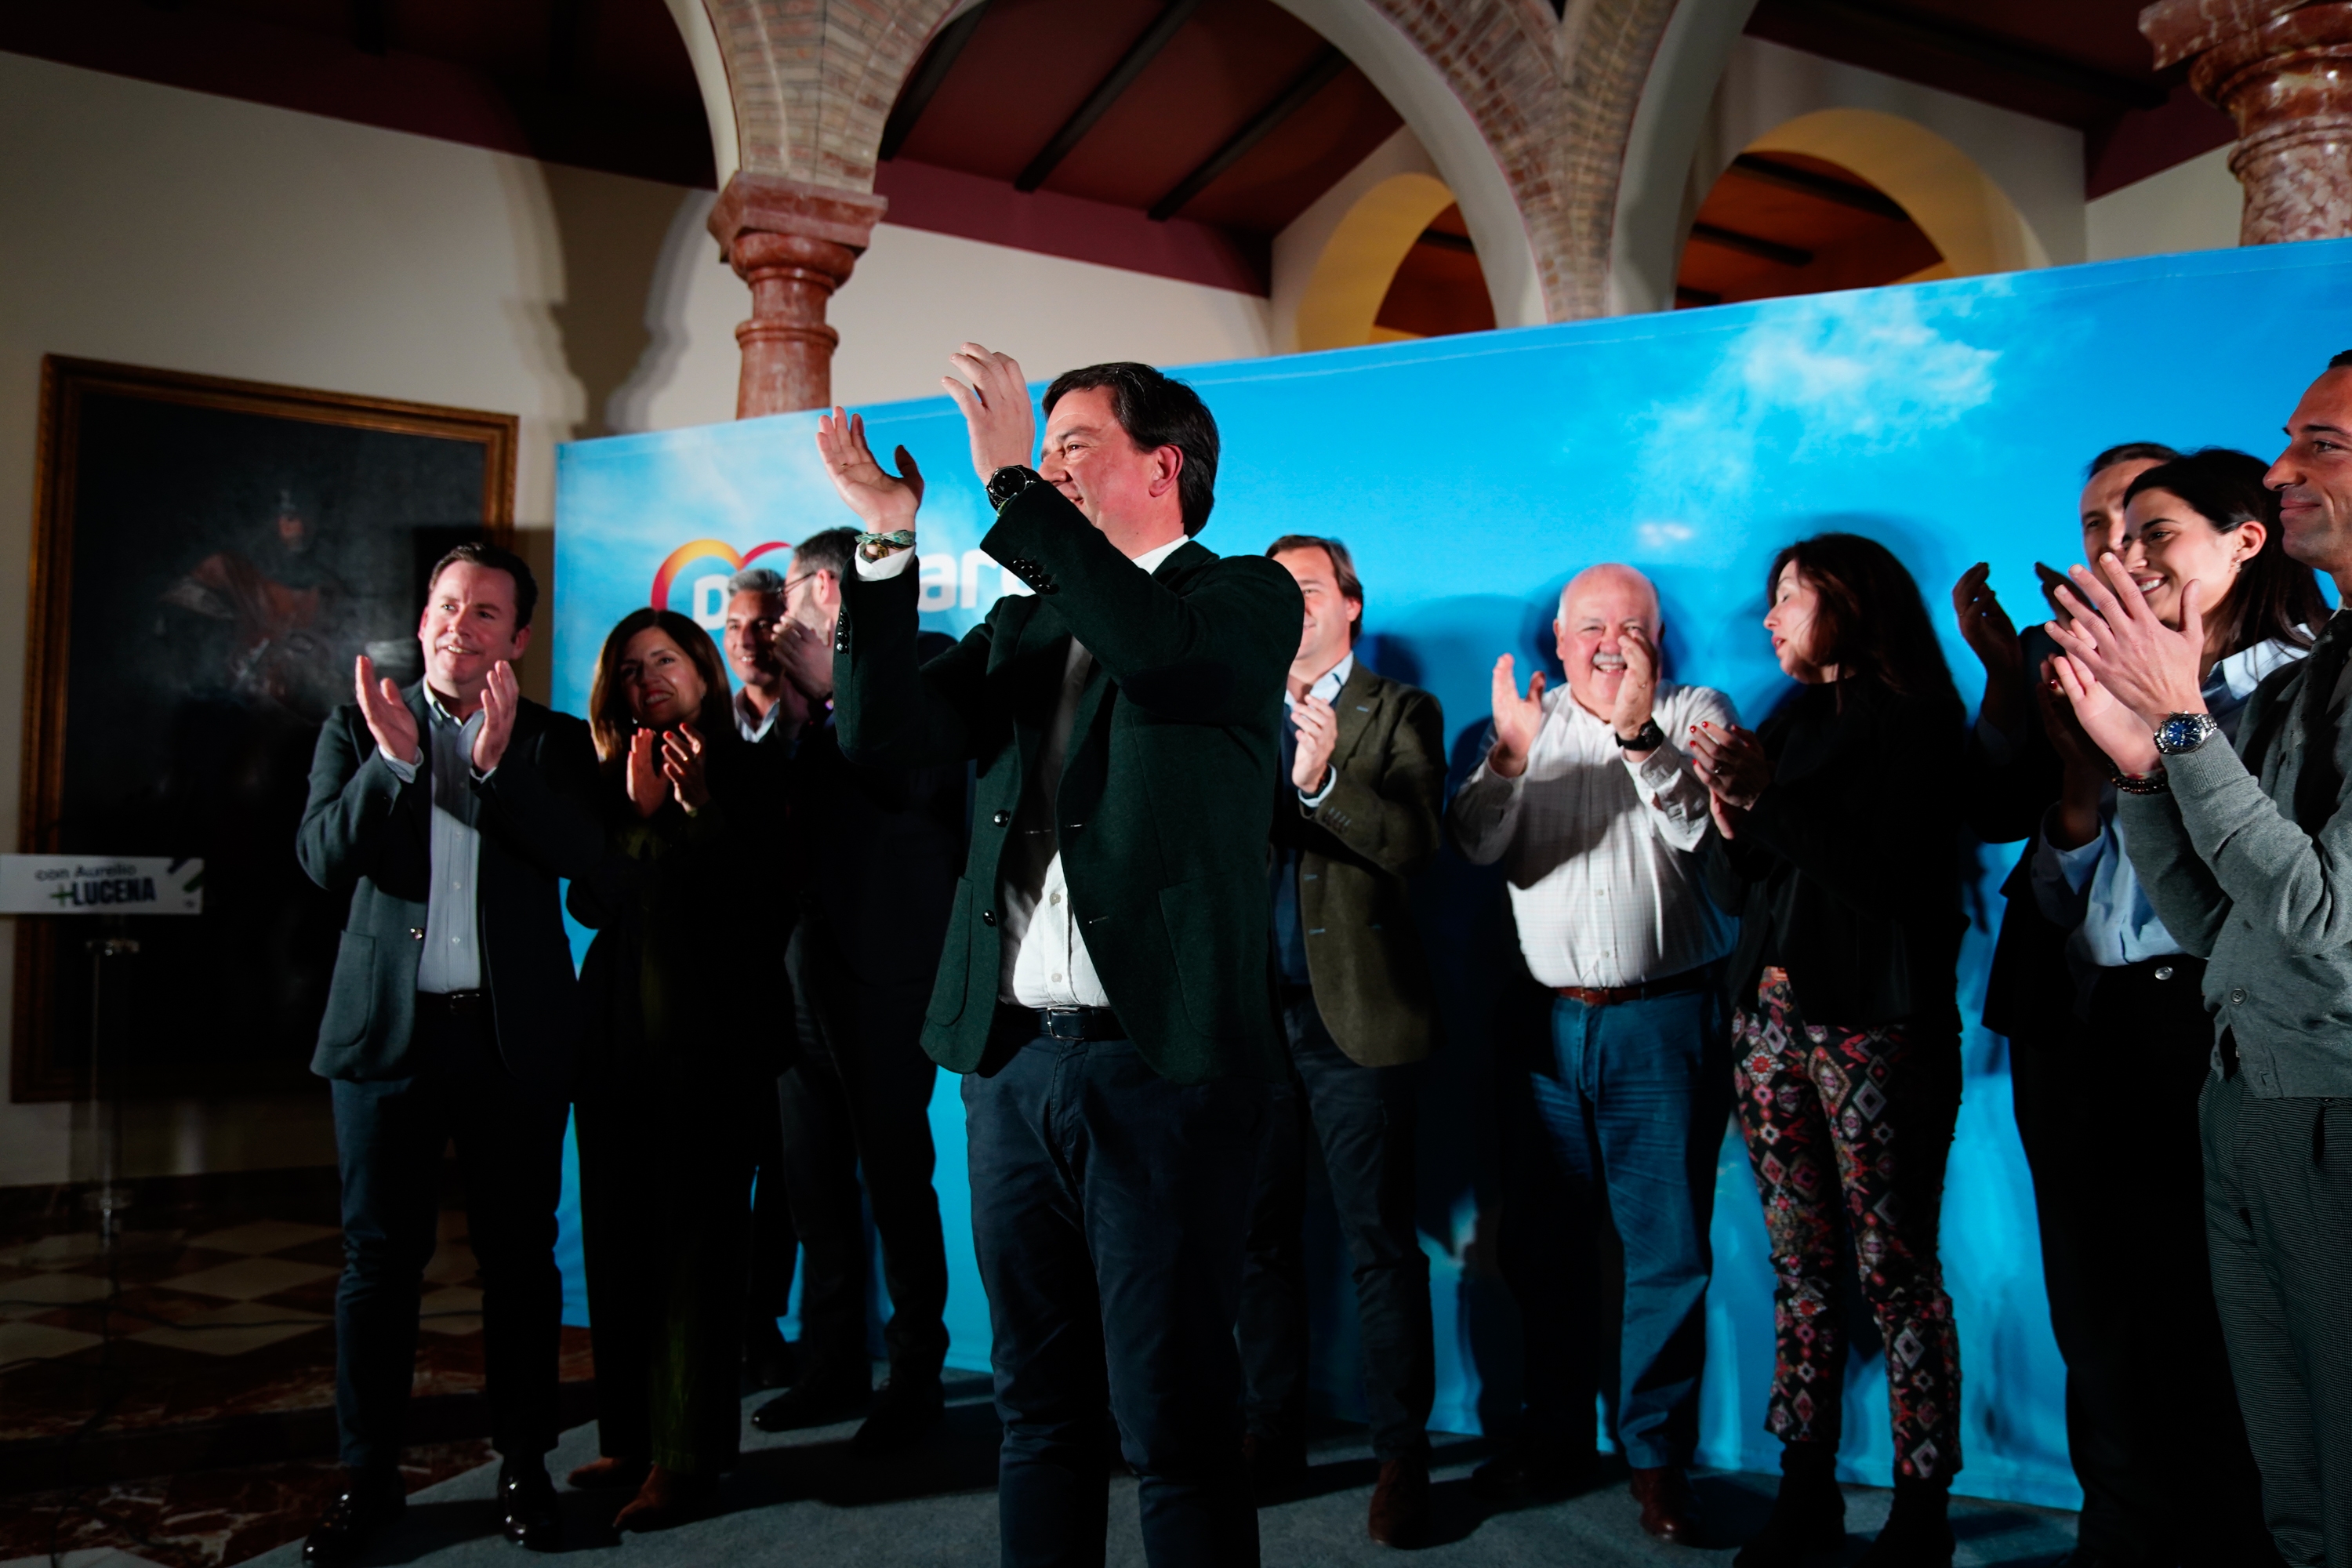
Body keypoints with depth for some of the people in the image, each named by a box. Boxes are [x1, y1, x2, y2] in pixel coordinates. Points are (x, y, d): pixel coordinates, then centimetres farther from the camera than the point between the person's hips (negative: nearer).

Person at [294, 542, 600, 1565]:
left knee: (520, 1257, 6)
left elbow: (584, 854, -11)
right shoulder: (357, 730, 8)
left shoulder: (554, 742, 5)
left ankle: (523, 1468, 19)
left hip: (515, 1035, 0)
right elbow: (322, 858, -5)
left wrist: (496, 760, -21)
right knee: (378, 1260, 7)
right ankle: (368, 1478, 21)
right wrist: (392, 758, -18)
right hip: (387, 1025, 1)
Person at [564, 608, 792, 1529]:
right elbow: (589, 901, 4)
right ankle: (631, 1437, 21)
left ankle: (686, 1455, 5)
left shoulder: (746, 772, -1)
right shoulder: (613, 779, 12)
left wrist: (699, 806, -18)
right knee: (618, 1231, 9)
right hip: (618, 1027, 5)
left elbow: (753, 899, -9)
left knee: (694, 1235, -3)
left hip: (709, 1029, -5)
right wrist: (640, 814, -8)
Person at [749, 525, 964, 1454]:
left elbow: (920, 783, -19)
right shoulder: (816, 682, 14)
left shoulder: (923, 659, -4)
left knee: (895, 1177, -1)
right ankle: (834, 1366, 23)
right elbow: (784, 802, 10)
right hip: (805, 960, 7)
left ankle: (916, 1376, 12)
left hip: (884, 965, -7)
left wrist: (829, 692, -12)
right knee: (816, 1179, 12)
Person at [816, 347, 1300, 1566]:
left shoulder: (1249, 598, 0)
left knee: (1176, 1420, 2)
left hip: (1159, 1063, -6)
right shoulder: (1025, 623, 17)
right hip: (1013, 1060, 6)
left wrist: (1008, 478, -17)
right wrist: (888, 543, -3)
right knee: (1038, 1408, 17)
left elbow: (1155, 647, -22)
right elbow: (882, 732, 6)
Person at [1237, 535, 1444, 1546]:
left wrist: (1325, 781, -26)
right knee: (1261, 1231, 11)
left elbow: (1416, 843, -12)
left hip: (1355, 1015, -4)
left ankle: (1401, 1454, 13)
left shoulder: (1399, 713, 4)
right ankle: (1272, 1432, 25)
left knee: (1380, 1241, 1)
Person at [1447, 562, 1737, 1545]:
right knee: (1548, 1245, 11)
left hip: (1663, 1022, -2)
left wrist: (1638, 735, -26)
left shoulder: (1695, 715, 5)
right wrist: (1509, 754, -20)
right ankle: (1554, 1441, 27)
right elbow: (1476, 844, -2)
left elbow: (1701, 829, -12)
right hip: (1547, 1022, 2)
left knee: (1669, 1253, 1)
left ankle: (1659, 1459, 17)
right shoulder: (1520, 724, 11)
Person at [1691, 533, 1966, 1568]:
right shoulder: (1787, 723, 15)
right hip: (1769, 1017, 6)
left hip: (1871, 1024, -6)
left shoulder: (1912, 720, -2)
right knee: (1798, 1263, 9)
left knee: (1895, 1270, -1)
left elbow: (1886, 875, -13)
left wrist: (1768, 795, -13)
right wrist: (1730, 817, -4)